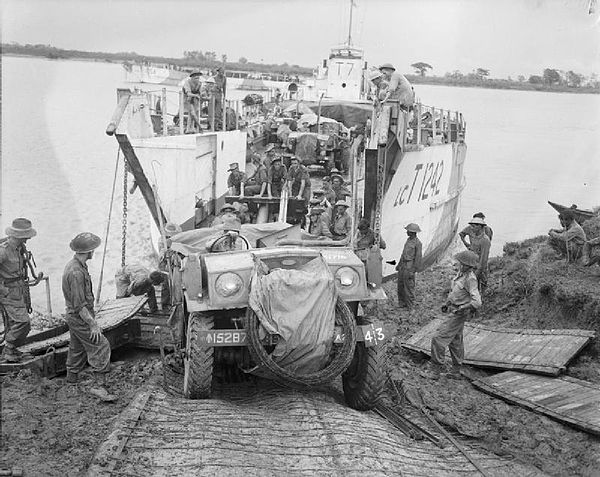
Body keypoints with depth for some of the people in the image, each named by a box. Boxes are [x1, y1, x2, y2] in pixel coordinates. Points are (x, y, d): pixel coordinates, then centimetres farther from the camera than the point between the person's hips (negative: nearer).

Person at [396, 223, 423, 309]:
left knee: (408, 286, -4)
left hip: (409, 266, -8)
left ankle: (410, 306, 5)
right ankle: (402, 303, 21)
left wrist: (413, 271, -16)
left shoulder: (418, 243, -13)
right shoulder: (409, 240, 12)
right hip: (403, 265, 9)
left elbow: (418, 257, -14)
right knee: (400, 285, 11)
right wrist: (399, 265, 22)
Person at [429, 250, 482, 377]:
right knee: (455, 341, 18)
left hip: (459, 313, -9)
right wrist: (447, 304, 13)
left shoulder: (470, 279, -24)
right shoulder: (461, 273, 2)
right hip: (454, 310, 9)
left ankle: (436, 368, 2)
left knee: (438, 339, -9)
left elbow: (477, 303, -30)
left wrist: (460, 309, -21)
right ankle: (456, 371, 31)